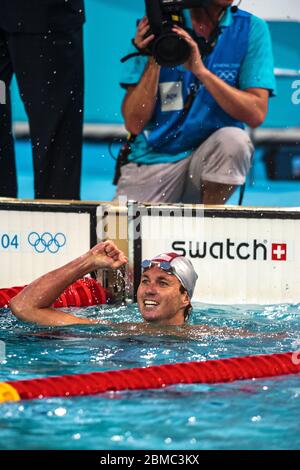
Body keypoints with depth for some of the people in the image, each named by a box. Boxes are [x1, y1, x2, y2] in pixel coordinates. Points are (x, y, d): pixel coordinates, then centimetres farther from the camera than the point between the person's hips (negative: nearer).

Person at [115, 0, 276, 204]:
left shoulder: (251, 29, -4)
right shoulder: (155, 28, -5)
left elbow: (256, 114, -15)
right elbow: (134, 124, -8)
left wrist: (201, 70, -23)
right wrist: (153, 60, -19)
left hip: (213, 157, 2)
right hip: (152, 158, -2)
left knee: (234, 139, -29)